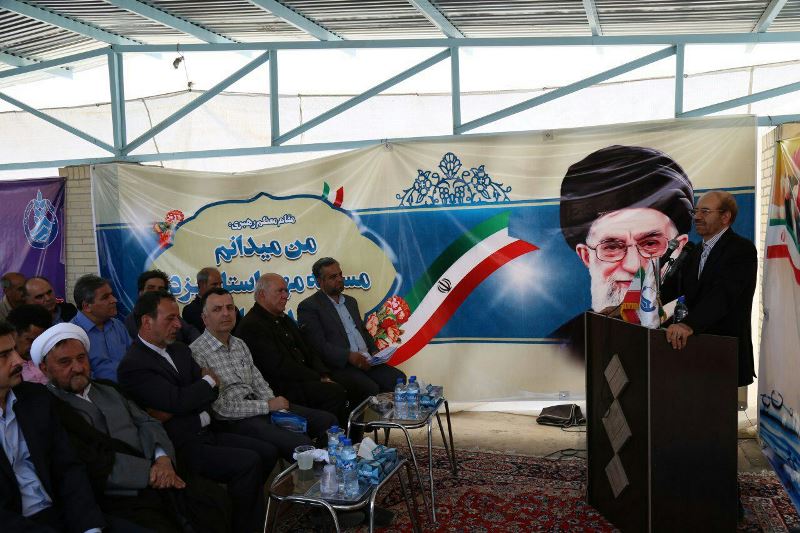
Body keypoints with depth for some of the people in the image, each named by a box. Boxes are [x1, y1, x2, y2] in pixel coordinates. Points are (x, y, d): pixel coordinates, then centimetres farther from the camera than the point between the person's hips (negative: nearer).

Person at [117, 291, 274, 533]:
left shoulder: (180, 350, 14)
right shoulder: (132, 365, -13)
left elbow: (211, 392, 6)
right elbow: (179, 400, -22)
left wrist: (173, 410, -11)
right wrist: (208, 380, -3)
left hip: (206, 433, 8)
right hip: (182, 445, -8)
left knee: (267, 452, -1)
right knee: (248, 462, -21)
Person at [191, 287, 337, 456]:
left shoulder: (240, 344, 14)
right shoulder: (197, 353, -12)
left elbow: (258, 383, 14)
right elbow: (222, 407, -16)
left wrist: (276, 405, -6)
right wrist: (268, 406, -14)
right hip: (234, 421, -8)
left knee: (328, 421, 0)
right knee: (301, 443, -27)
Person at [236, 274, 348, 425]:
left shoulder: (284, 320, 20)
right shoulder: (251, 326, -11)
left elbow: (307, 352, 18)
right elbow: (280, 367, -18)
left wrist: (324, 376, 0)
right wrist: (318, 379, -15)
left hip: (300, 380, 9)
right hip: (280, 388, -9)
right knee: (335, 392, -23)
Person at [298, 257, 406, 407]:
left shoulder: (350, 301, 22)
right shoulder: (308, 307, -3)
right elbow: (319, 345, -12)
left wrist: (374, 351, 7)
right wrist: (349, 356, -22)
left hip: (365, 361, 7)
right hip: (339, 366, -7)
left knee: (398, 379, -15)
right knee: (370, 389, -29)